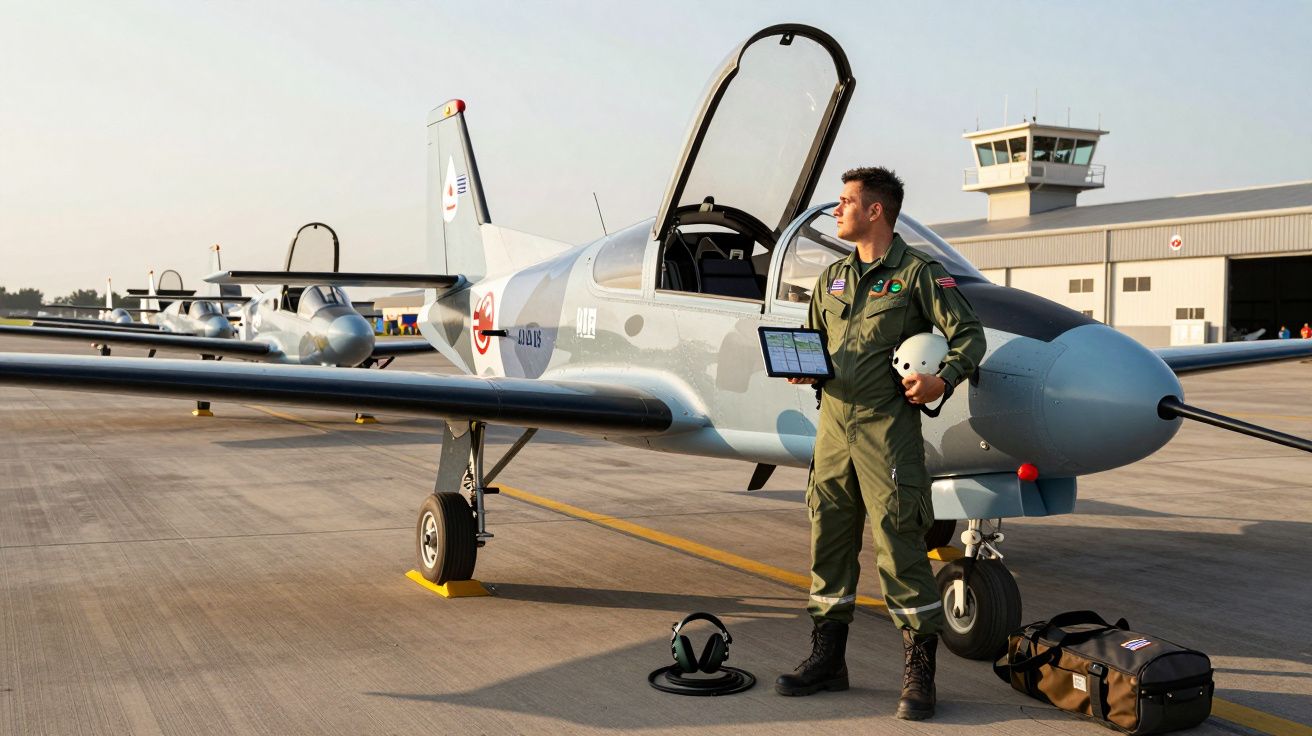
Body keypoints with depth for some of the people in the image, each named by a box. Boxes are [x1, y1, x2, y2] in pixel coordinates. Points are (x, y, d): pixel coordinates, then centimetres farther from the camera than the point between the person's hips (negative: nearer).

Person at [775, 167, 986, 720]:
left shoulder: (919, 273, -3)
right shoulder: (832, 278, 16)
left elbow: (969, 334, -3)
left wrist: (944, 378, -20)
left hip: (887, 425, -6)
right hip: (833, 421, 6)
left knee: (899, 547, -6)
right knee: (828, 541, 10)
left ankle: (919, 674, 4)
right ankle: (827, 660, 22)